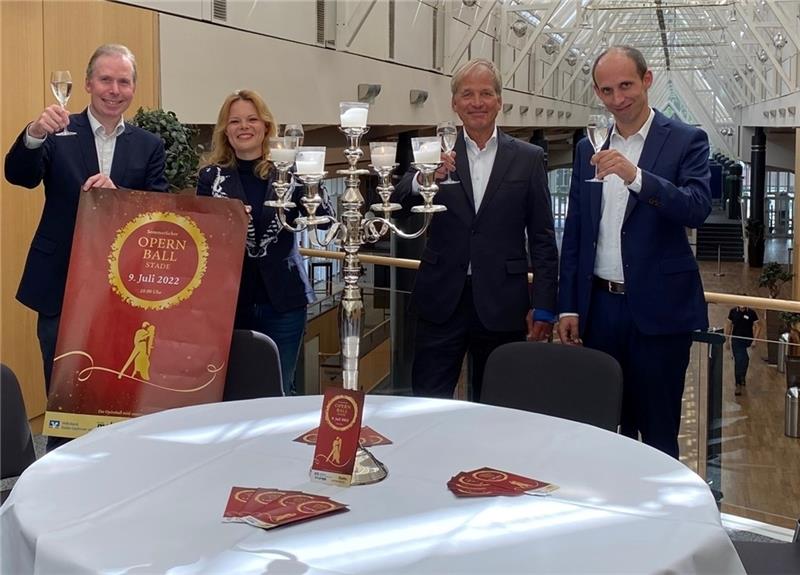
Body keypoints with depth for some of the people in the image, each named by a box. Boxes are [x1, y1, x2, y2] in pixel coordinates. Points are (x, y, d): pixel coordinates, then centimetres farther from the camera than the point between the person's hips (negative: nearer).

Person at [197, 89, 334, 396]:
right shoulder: (212, 176, 3)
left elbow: (326, 219, -5)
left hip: (283, 301, 0)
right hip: (228, 300, 0)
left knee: (279, 391, 7)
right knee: (230, 389, 7)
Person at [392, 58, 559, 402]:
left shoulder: (528, 159, 4)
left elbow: (542, 238, 3)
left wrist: (543, 307, -2)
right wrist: (423, 180, -26)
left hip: (502, 305, 0)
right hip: (442, 300, 0)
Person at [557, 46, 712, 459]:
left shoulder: (686, 141, -2)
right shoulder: (588, 148, 11)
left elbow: (698, 209, -18)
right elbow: (574, 233, 12)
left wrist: (636, 176, -32)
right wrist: (568, 307, 8)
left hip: (658, 310, -4)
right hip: (599, 306, 4)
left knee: (658, 433, 5)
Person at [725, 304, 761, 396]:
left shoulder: (751, 312, -8)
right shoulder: (733, 311, -2)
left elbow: (758, 326, -3)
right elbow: (729, 325, 7)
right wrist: (727, 340, 7)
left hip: (747, 341, 0)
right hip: (736, 340, 0)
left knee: (744, 361, 10)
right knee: (738, 362, -1)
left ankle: (742, 378, 34)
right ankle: (738, 384, 6)